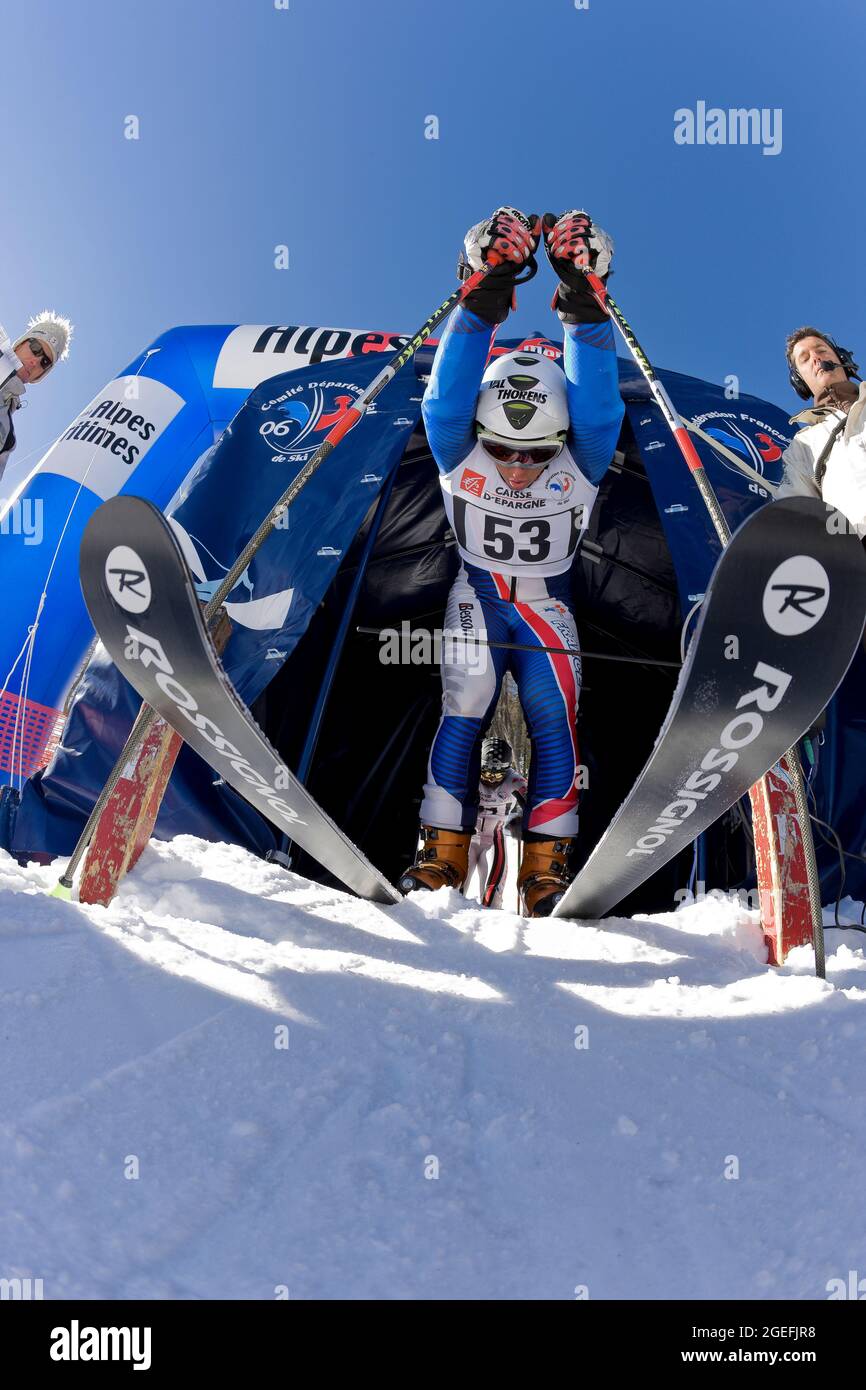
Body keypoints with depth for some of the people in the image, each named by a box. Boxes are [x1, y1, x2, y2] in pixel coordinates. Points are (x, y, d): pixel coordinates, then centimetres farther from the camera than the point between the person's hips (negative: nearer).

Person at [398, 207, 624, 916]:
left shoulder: (580, 469, -18)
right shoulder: (459, 459, -18)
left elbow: (598, 410, -34)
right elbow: (447, 399, -34)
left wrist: (584, 306, -40)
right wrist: (483, 302, -42)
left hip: (549, 606, 1)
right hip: (477, 597, 0)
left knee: (554, 719, -14)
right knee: (463, 713, -15)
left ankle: (547, 867, -6)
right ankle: (442, 856, -6)